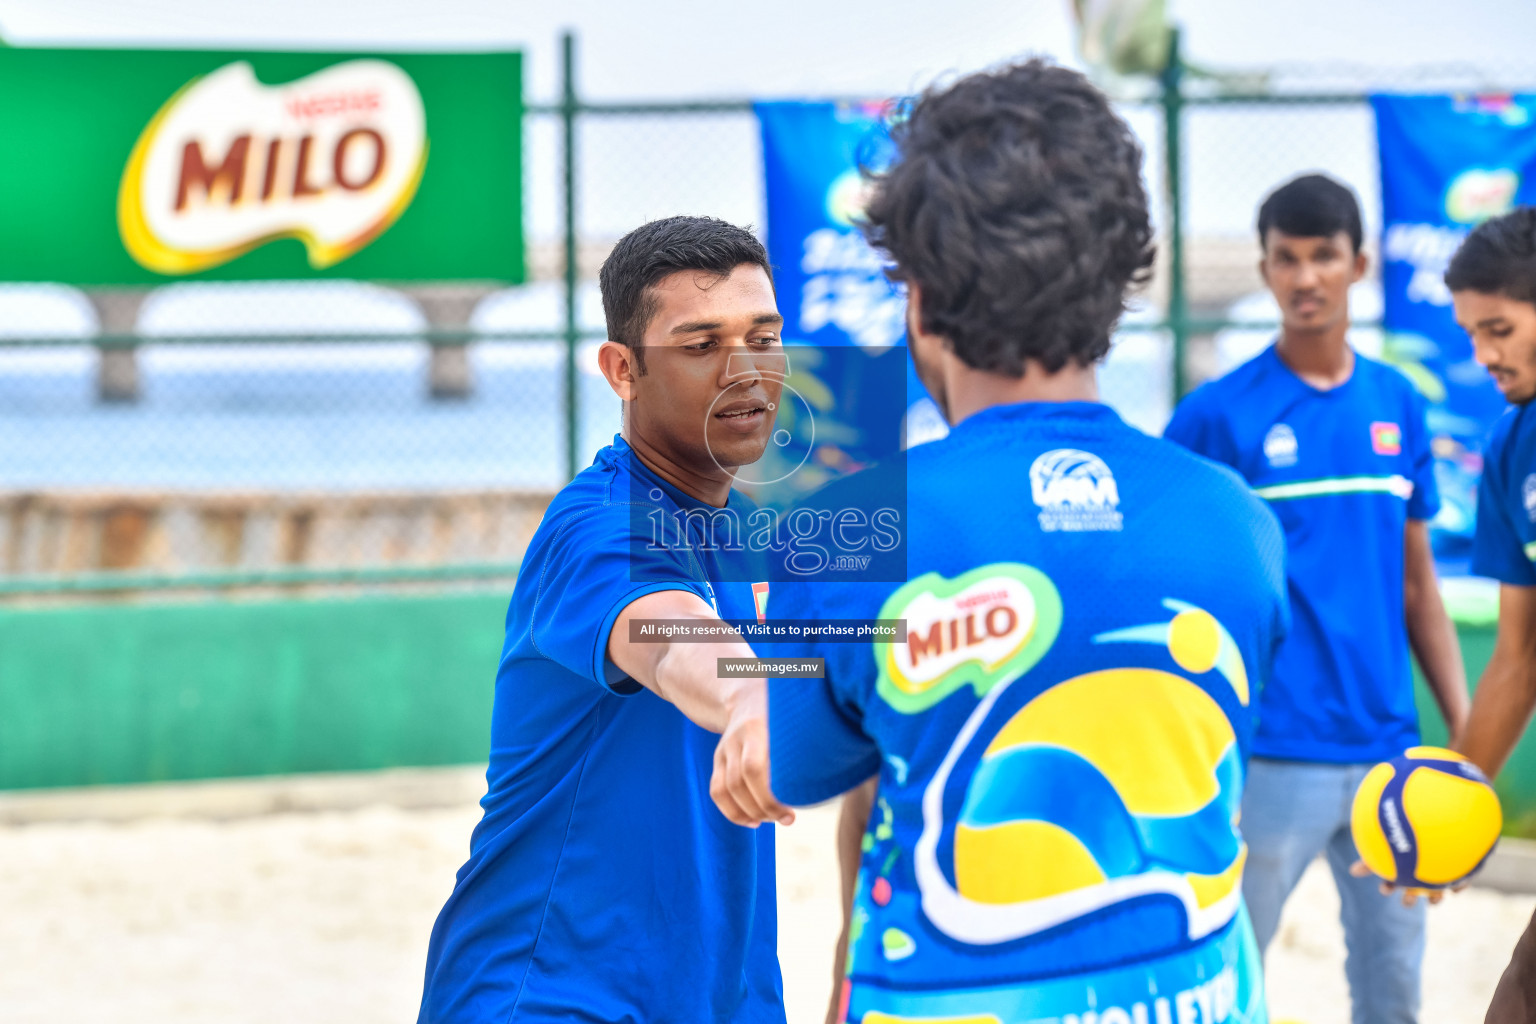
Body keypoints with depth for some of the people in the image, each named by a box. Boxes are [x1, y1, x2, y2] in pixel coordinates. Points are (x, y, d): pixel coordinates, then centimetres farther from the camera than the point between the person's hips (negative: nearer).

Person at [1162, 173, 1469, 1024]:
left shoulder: (1398, 405, 8)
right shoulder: (1216, 415, -5)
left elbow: (1418, 586, 14)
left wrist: (1465, 732, 8)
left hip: (1388, 748, 4)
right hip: (1269, 755, -4)